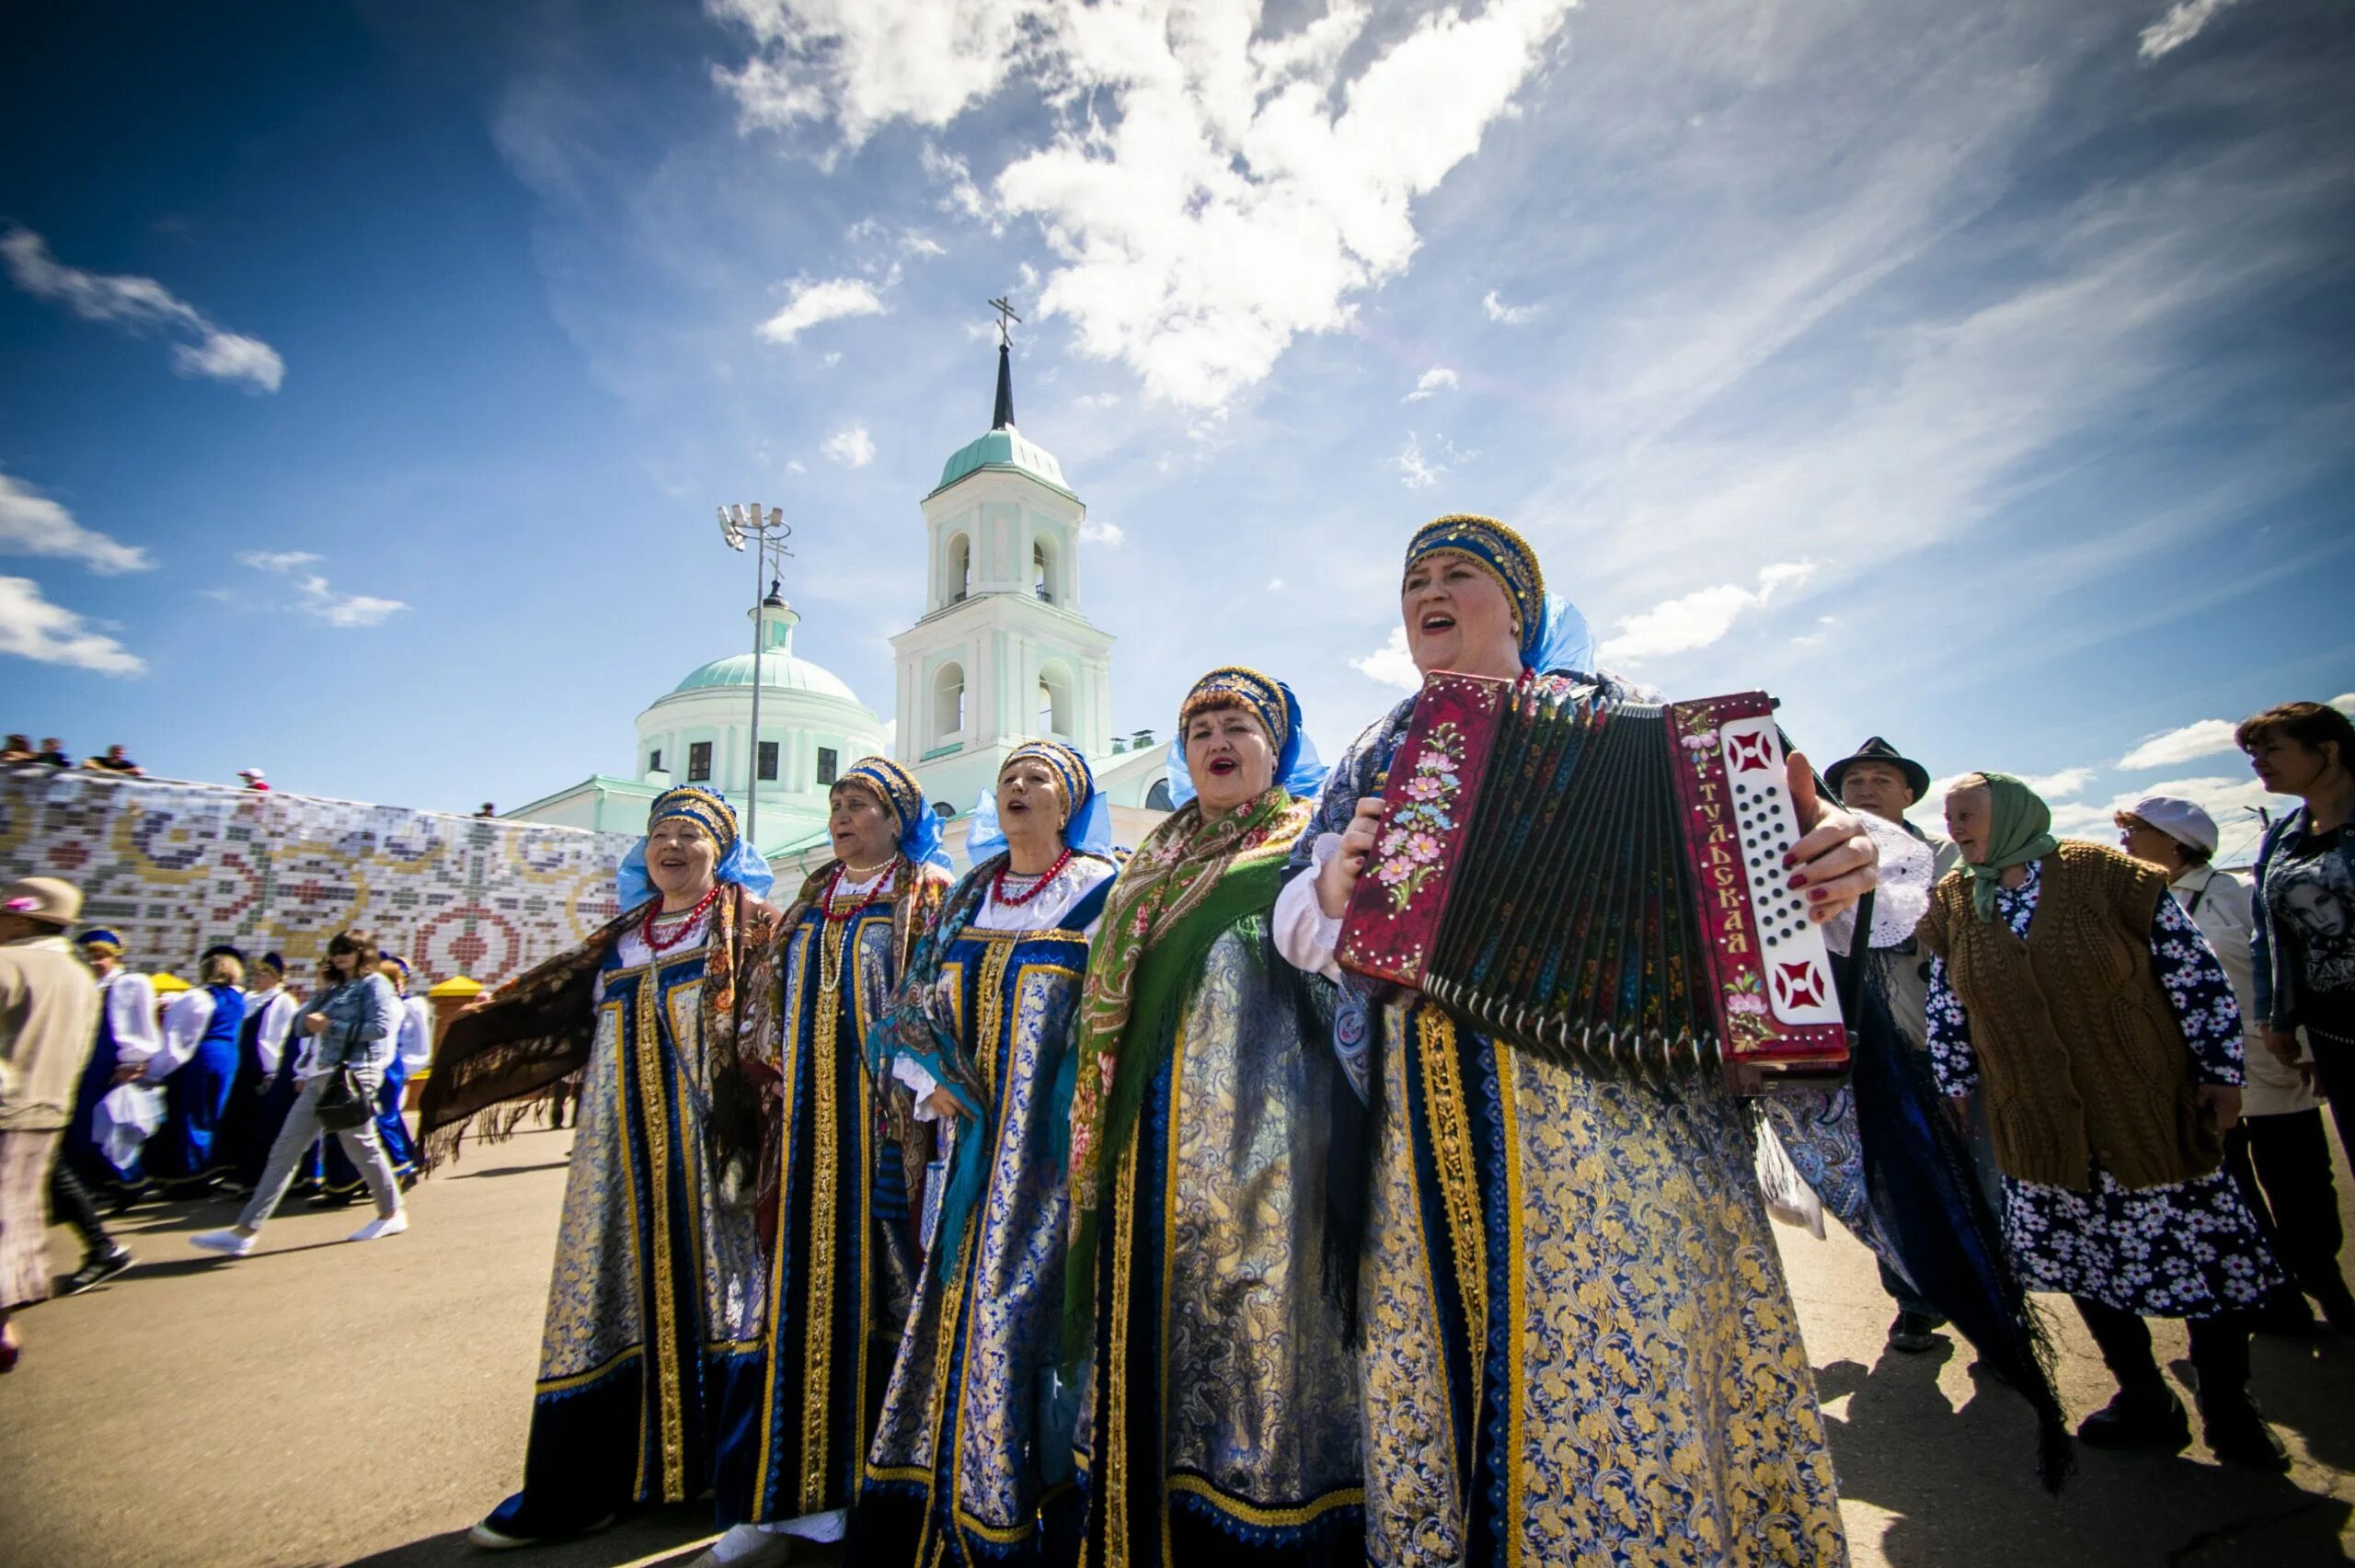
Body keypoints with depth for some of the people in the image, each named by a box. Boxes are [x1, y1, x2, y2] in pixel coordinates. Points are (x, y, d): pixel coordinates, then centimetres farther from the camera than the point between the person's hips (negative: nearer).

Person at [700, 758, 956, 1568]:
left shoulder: (925, 897, 0)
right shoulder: (810, 900, 17)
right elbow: (778, 1001, 19)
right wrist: (777, 1087, 10)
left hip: (883, 1114, -5)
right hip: (809, 1117, 5)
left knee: (873, 1274, 1)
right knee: (803, 1281, 7)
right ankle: (794, 1484, 18)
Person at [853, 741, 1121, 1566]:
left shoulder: (1100, 894, -4)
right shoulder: (969, 901, 11)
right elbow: (918, 1003, 14)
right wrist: (933, 1081, 0)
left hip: (1052, 1147, -5)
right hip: (978, 1142, 5)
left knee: (1032, 1299, -4)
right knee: (961, 1302, 10)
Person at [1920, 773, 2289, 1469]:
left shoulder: (2108, 876, -8)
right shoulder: (1952, 906, 0)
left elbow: (2198, 976, -4)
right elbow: (1947, 1014, 7)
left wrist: (2220, 1074, -4)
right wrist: (1955, 1092, 8)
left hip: (2152, 1113, -2)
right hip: (2037, 1135, 3)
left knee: (2207, 1251, 7)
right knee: (2084, 1262, 10)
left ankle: (2229, 1406, 29)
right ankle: (2145, 1402, 28)